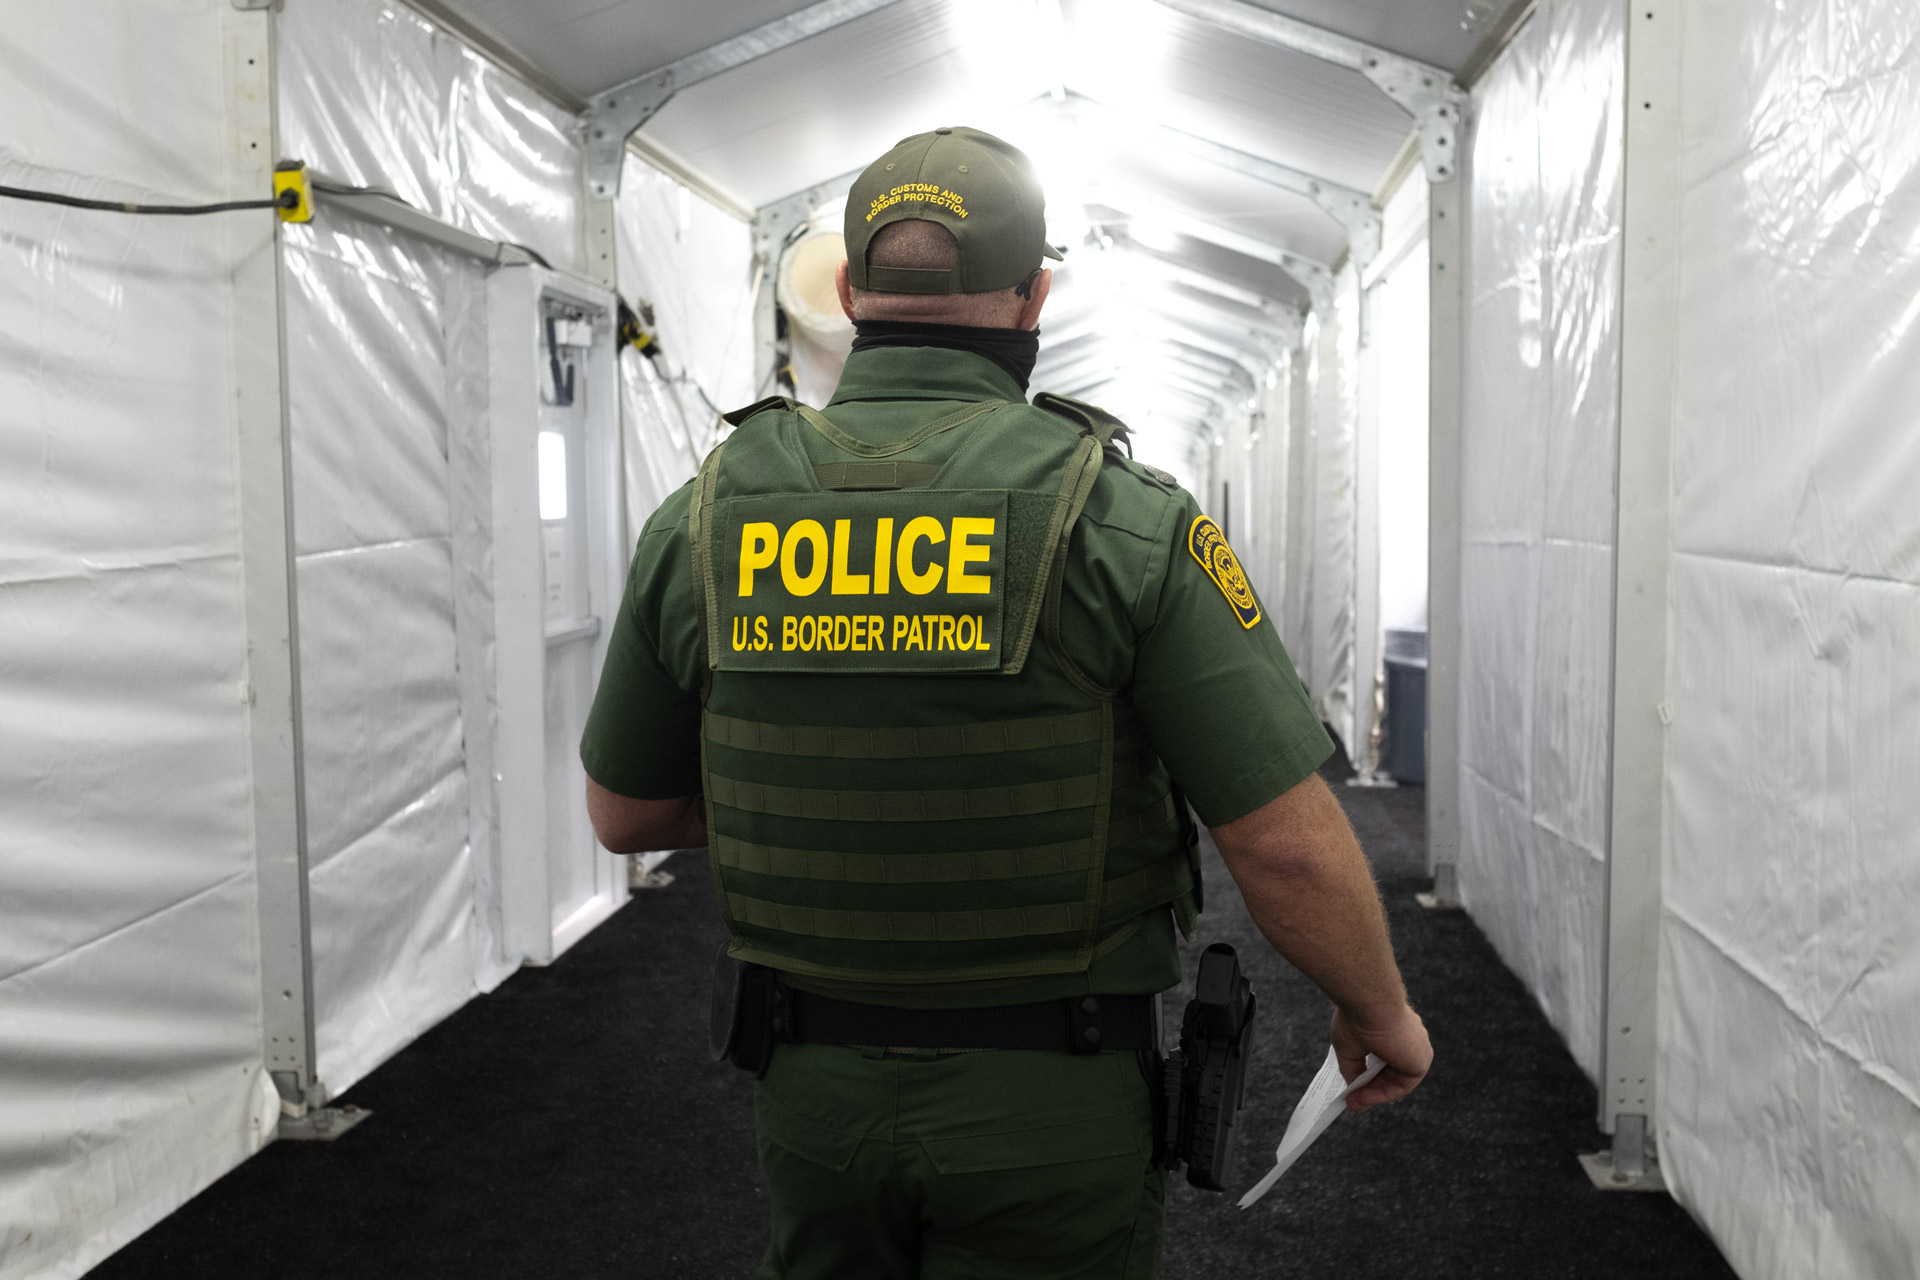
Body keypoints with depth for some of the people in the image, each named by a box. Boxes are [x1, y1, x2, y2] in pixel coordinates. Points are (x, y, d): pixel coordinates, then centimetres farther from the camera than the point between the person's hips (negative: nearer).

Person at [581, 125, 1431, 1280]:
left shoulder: (706, 517, -5)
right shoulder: (1121, 516, -16)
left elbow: (627, 814, 6)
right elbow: (1289, 843, -16)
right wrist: (1382, 1013, 2)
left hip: (815, 1093, 4)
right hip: (1056, 1104, -3)